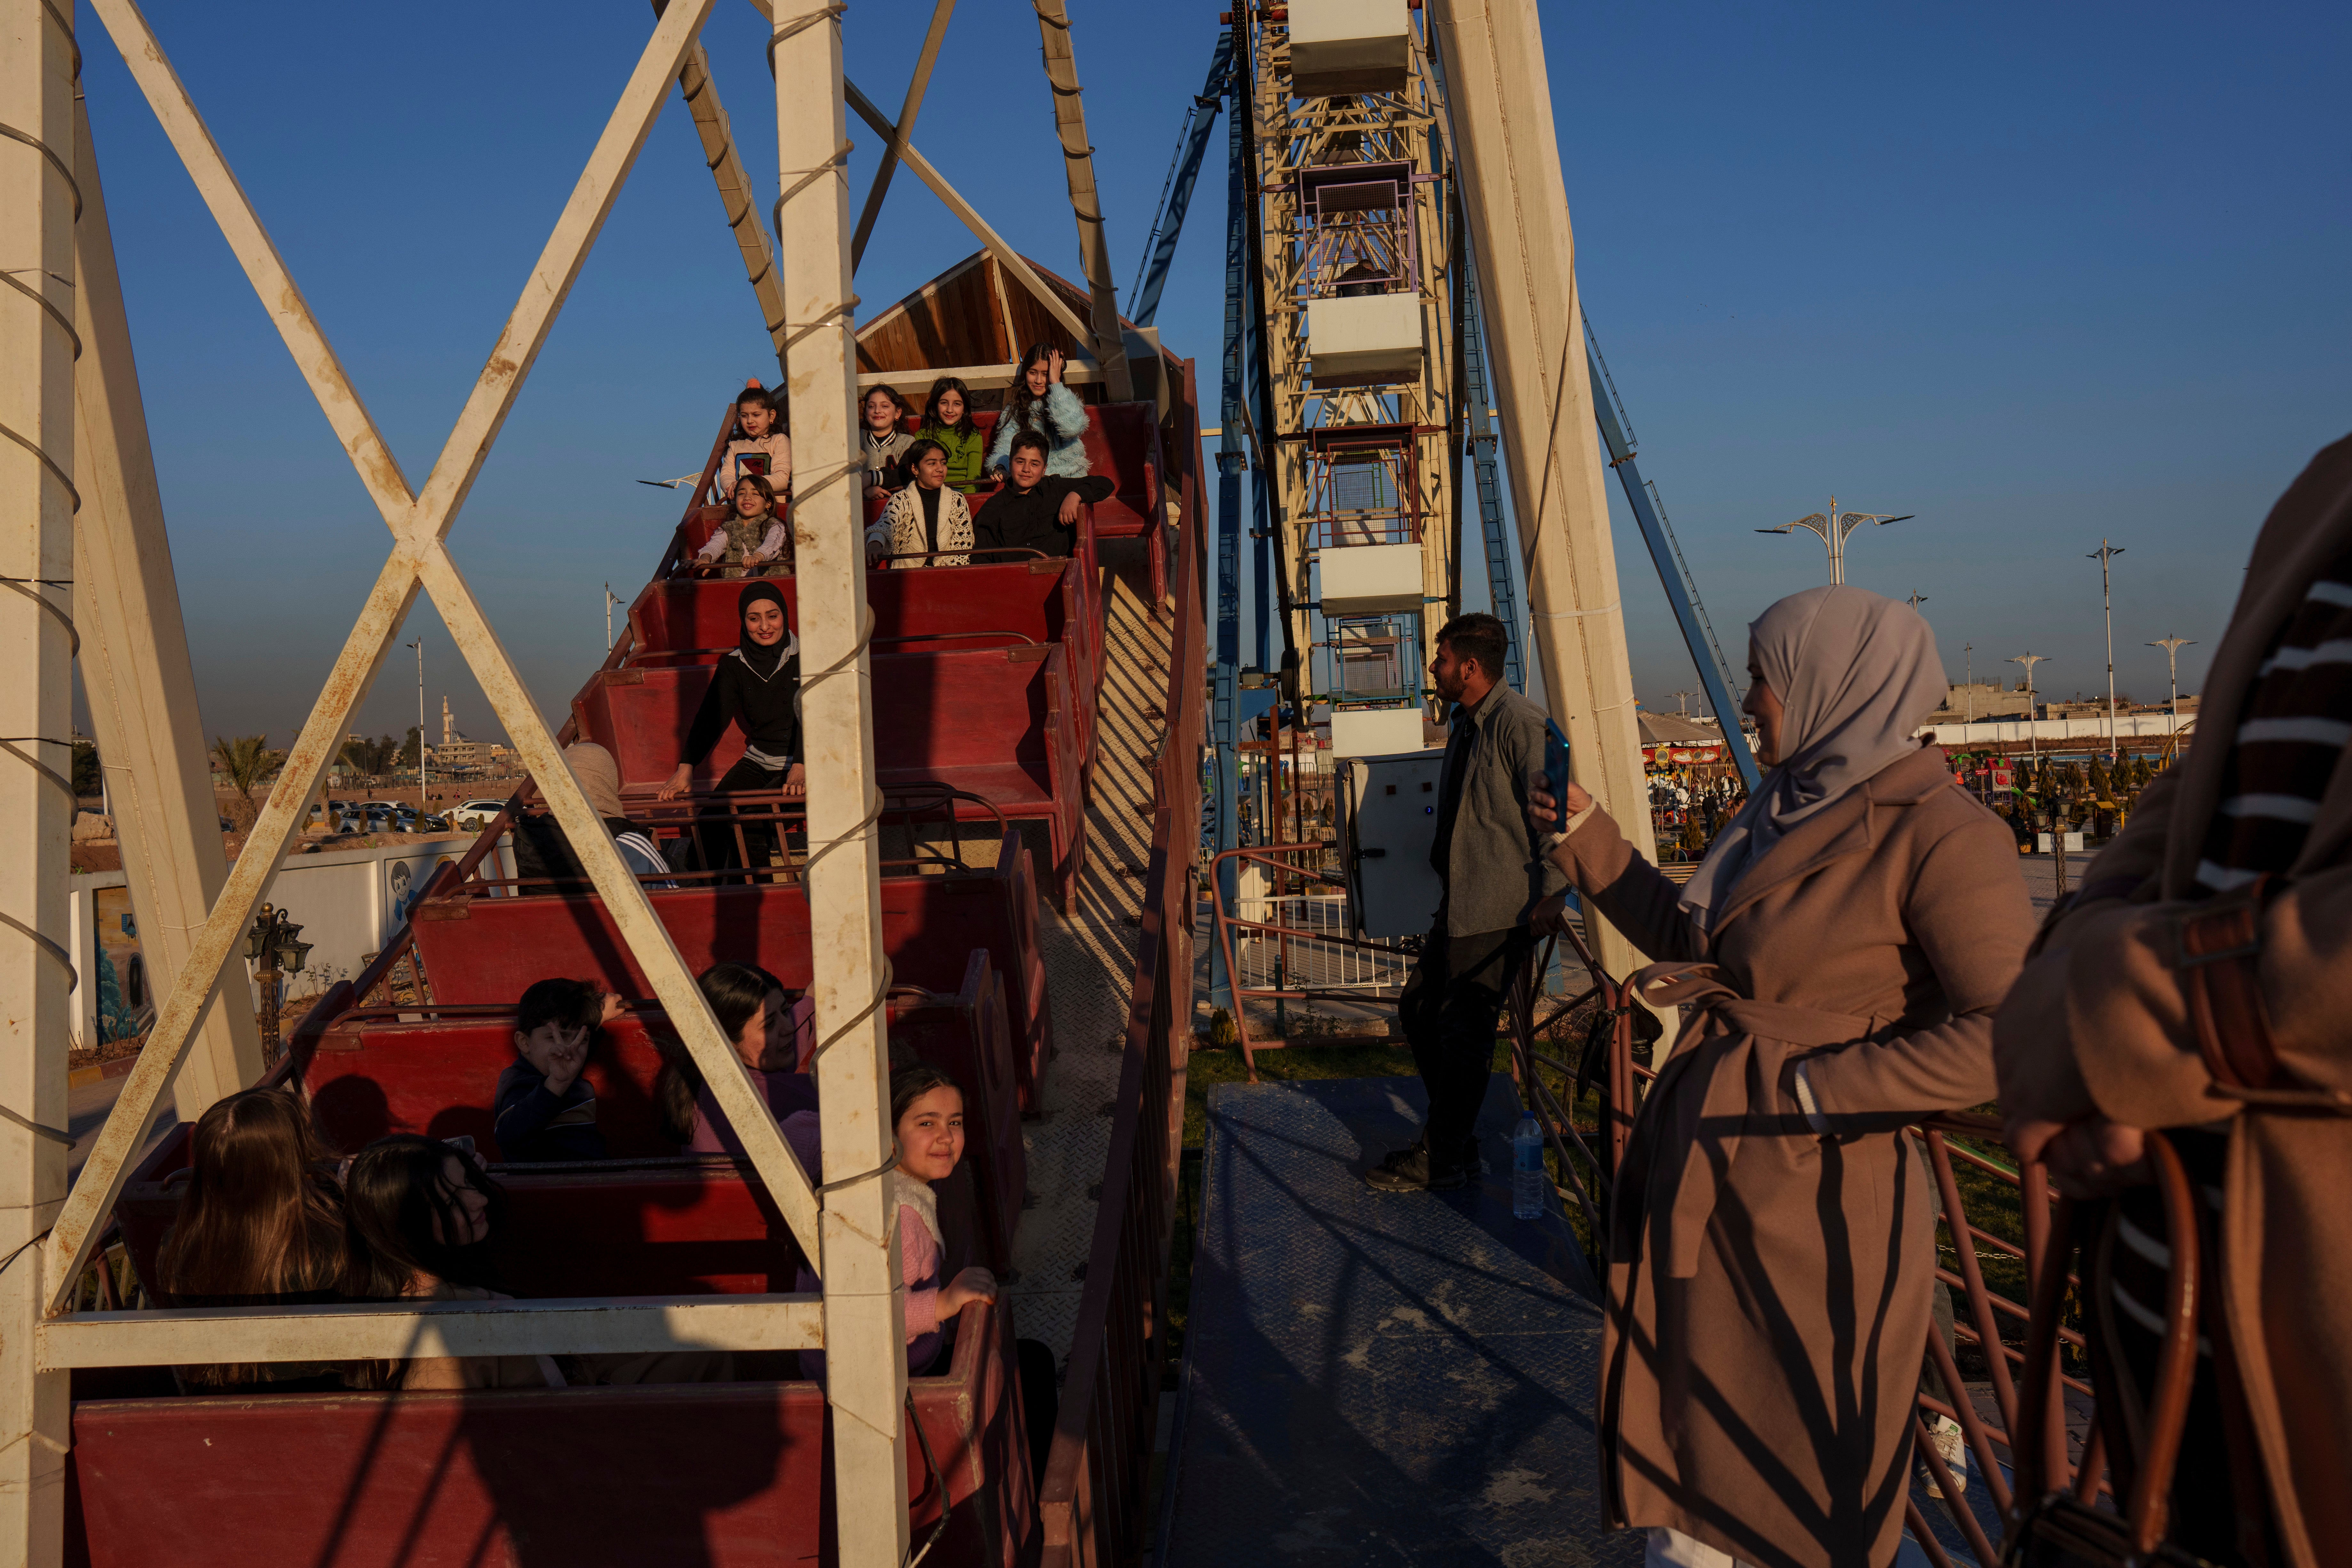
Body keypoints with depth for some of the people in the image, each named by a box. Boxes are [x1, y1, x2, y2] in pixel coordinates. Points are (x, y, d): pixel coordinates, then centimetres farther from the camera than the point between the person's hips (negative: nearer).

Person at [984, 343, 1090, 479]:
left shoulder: (1067, 401, 6)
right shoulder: (1015, 408, 13)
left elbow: (1071, 429, -18)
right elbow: (1006, 445, 0)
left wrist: (1055, 382, -10)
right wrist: (999, 467, -25)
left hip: (1068, 479, -2)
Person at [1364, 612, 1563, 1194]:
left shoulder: (1520, 724, -17)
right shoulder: (1465, 725, 14)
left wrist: (1547, 900, -17)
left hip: (1500, 912, -10)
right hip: (1460, 906, 10)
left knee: (1463, 1035, -1)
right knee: (1418, 1010, 16)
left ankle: (1443, 1162, 13)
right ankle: (1450, 1136, 30)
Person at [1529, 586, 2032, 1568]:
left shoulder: (1935, 830, -16)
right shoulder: (1781, 809, 9)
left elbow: (2010, 1031, -23)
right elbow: (1686, 935, 21)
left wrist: (1819, 1092, -20)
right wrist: (1590, 844, 18)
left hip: (1817, 1194, -8)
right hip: (1701, 1174, 8)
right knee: (1683, 1433, 20)